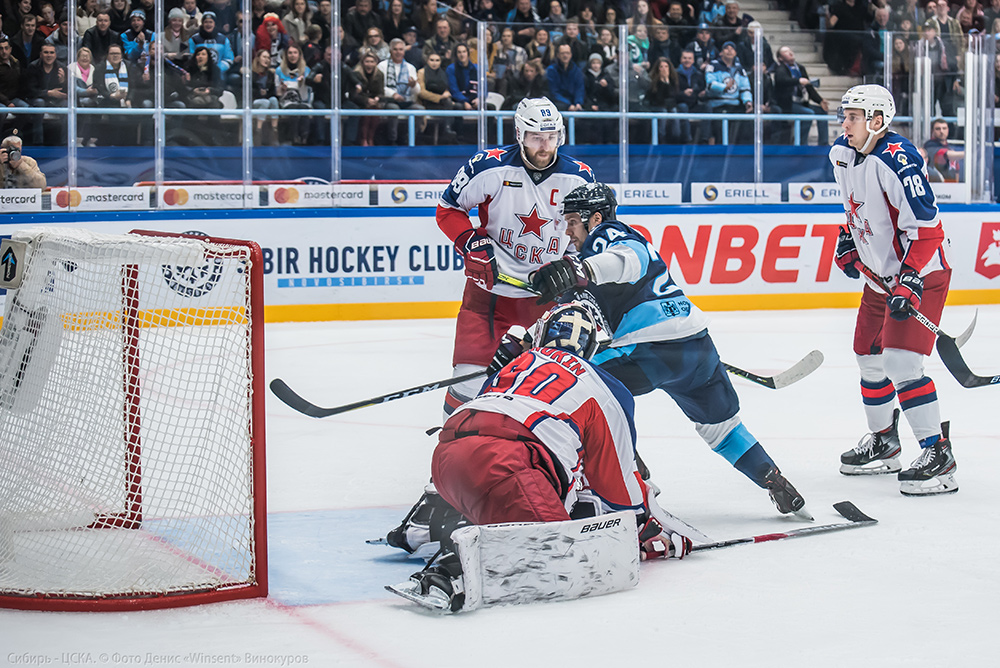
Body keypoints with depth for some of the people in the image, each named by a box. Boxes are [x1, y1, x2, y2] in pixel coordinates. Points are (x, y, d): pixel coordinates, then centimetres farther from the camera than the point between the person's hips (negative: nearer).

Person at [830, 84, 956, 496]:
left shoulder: (897, 161, -25)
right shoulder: (844, 156, 4)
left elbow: (925, 225, -27)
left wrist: (910, 281, -31)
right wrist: (849, 241, 14)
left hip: (920, 275, -9)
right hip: (881, 275, 9)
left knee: (902, 361, -19)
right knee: (869, 358, 15)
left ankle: (938, 454, -15)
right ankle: (883, 442, 33)